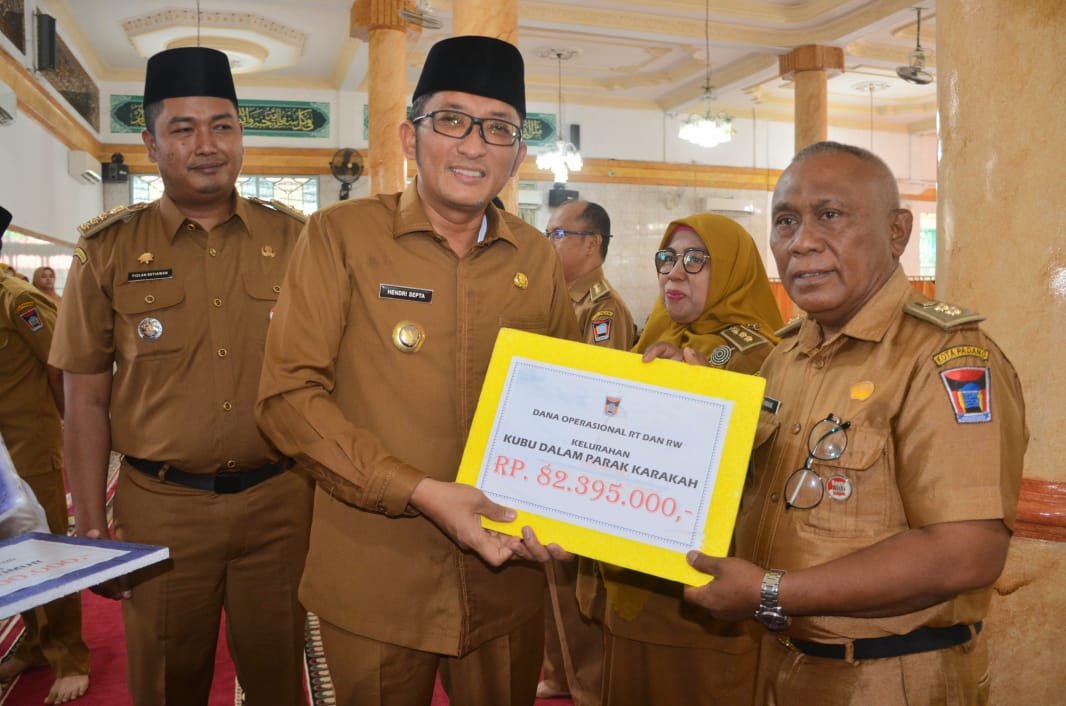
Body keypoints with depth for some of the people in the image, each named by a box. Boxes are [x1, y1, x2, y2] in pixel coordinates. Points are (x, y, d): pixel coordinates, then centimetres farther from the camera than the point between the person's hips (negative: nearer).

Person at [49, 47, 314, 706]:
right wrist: (92, 529, -1)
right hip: (160, 506, 0)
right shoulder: (108, 249, -1)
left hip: (278, 501, 1)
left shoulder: (293, 238, 1)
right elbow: (87, 399, 2)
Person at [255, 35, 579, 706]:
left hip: (508, 578, 3)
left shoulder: (537, 258, 2)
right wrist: (421, 493, -20)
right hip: (374, 580, -3)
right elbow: (289, 394, -12)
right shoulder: (340, 234, -8)